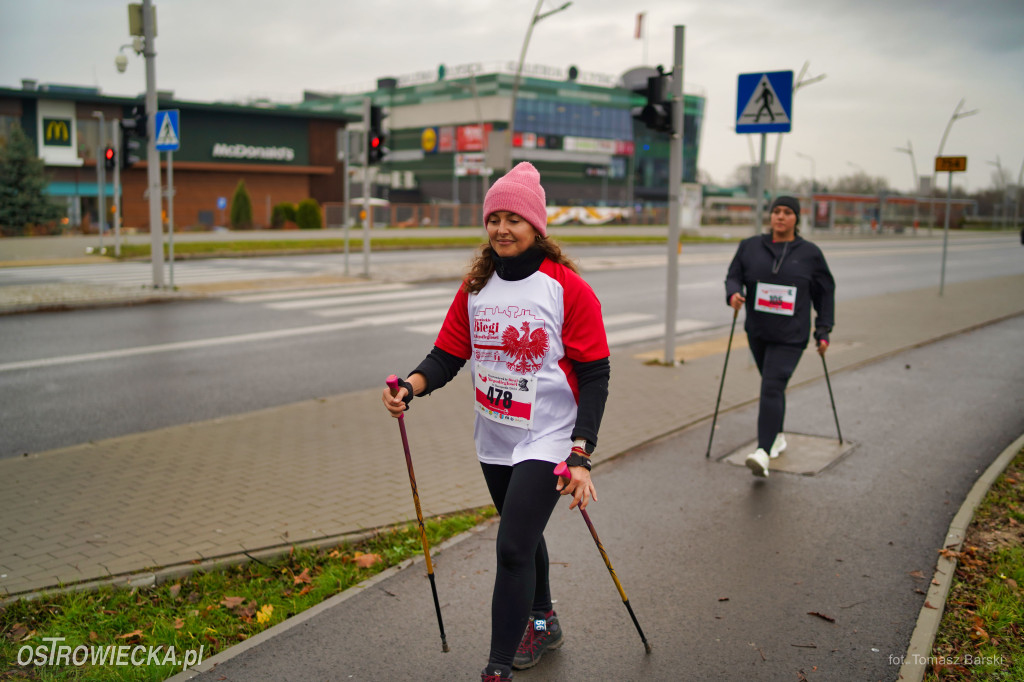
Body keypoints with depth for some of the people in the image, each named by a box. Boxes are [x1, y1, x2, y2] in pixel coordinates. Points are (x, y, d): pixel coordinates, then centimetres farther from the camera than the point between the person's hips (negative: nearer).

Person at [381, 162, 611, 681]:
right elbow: (447, 354, 2)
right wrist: (410, 387, -20)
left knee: (512, 548, -12)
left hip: (547, 442, -6)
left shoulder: (568, 288, -13)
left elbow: (594, 375, -12)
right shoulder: (476, 287, 3)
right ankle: (542, 623, 47)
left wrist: (581, 456, -18)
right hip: (493, 441, 6)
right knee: (523, 536, 22)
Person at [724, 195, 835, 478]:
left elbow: (825, 293, 6)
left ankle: (763, 453, -24)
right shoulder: (750, 247, 3)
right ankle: (778, 437, 39)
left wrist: (823, 331, 3)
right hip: (758, 332, 4)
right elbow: (734, 276, 6)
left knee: (772, 388, -17)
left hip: (790, 337, -4)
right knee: (772, 387, 18)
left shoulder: (810, 253, -1)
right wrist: (734, 294, -18)